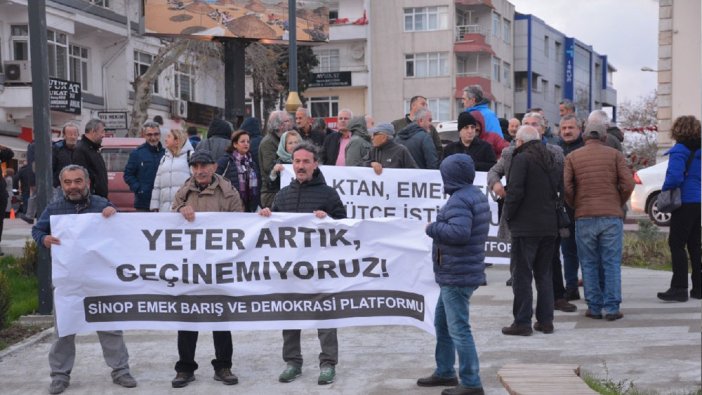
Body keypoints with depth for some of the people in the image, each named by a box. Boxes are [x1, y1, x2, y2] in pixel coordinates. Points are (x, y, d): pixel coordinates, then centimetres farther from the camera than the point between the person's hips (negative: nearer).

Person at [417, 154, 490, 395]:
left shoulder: (459, 200, -20)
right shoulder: (477, 195, 12)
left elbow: (459, 232, -32)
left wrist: (433, 228, -17)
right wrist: (439, 228, 11)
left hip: (456, 276, -11)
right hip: (454, 275, 11)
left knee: (459, 329, -6)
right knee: (442, 322, 22)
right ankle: (445, 372, 33)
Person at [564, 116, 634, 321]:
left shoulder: (572, 157, 6)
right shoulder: (615, 154, 5)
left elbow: (566, 187, -3)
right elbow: (628, 183, -4)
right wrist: (619, 204, 10)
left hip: (584, 217, 1)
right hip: (612, 216, 0)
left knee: (589, 264, 7)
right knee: (611, 263, 3)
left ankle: (594, 307, 8)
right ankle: (612, 308, 1)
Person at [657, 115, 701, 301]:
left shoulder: (680, 150, -13)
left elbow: (674, 178, -24)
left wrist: (665, 189, -6)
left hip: (685, 202, -8)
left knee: (676, 245, -4)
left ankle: (679, 288, -6)